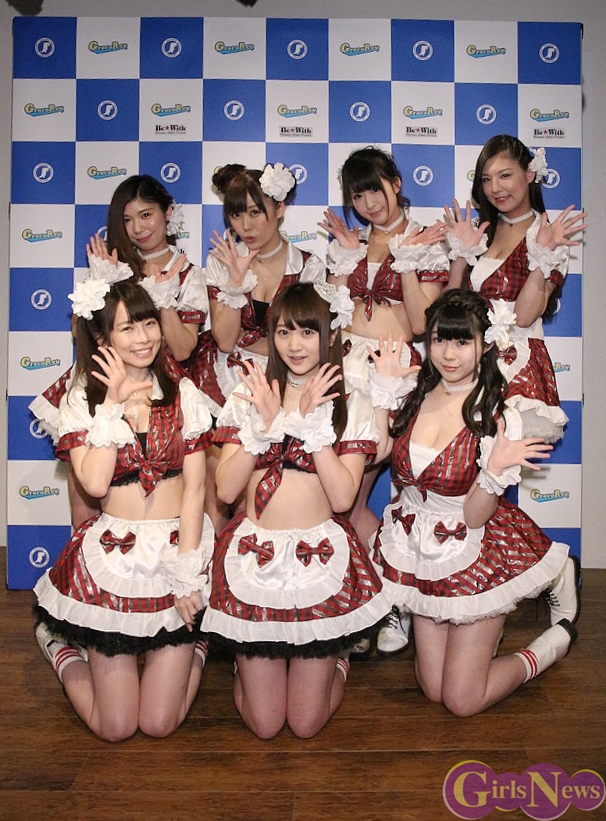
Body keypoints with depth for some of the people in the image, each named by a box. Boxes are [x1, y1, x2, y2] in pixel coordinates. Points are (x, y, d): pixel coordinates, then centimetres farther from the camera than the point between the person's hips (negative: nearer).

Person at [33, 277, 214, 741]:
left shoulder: (183, 393, 0)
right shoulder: (82, 400, -2)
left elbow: (195, 486, -3)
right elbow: (95, 483, -17)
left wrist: (186, 569, -9)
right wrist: (113, 402, -14)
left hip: (180, 547, 1)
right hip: (113, 555, 0)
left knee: (159, 724, 2)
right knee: (114, 727, 6)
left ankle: (196, 643, 31)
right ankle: (62, 648, 32)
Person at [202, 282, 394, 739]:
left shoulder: (352, 406, -1)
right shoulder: (249, 397, 2)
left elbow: (343, 497, -12)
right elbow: (225, 489, -6)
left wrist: (313, 422, -15)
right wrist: (265, 423, -15)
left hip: (321, 557, -1)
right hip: (255, 554, 1)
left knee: (306, 723, 7)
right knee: (263, 724, 7)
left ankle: (333, 658, 37)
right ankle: (249, 663, 37)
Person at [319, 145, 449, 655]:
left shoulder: (427, 245, 5)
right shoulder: (350, 243, 17)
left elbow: (420, 323, -5)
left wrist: (406, 260, -9)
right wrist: (349, 257, 2)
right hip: (346, 363, 5)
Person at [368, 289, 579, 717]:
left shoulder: (499, 416, -18)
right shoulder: (415, 395, -5)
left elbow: (475, 516, -16)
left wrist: (495, 468, -34)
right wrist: (385, 387, -15)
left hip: (475, 557, -4)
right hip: (421, 553, 4)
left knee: (463, 701, 4)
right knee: (434, 689, 14)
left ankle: (561, 636, 26)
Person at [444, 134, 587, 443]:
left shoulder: (551, 238, 2)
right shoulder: (480, 230, 14)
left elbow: (525, 316, -12)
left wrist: (542, 255, -17)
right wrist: (462, 251, -2)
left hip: (518, 366, -3)